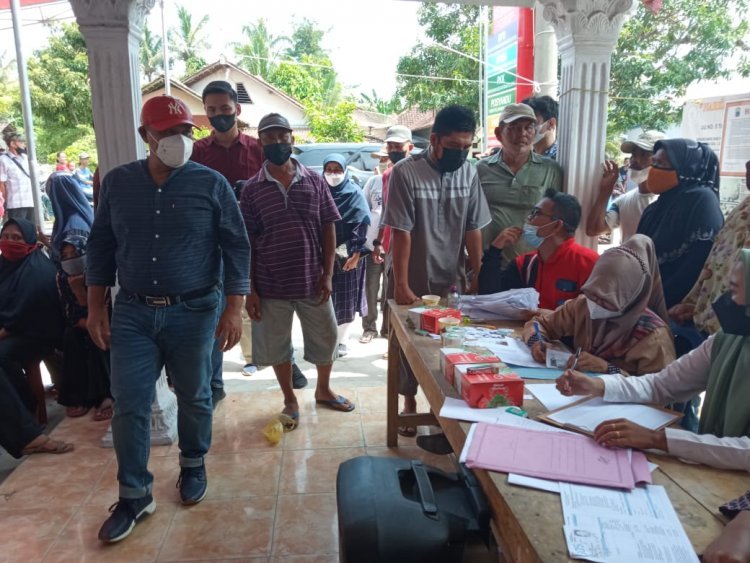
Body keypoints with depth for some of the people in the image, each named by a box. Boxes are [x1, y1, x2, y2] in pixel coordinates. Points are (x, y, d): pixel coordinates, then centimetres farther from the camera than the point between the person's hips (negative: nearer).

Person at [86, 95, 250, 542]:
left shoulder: (211, 184, -5)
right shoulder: (117, 183, 3)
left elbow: (237, 247, -5)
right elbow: (100, 247, 9)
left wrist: (234, 308, -11)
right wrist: (96, 307, 6)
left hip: (194, 312, -2)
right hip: (132, 312, 2)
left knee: (194, 398, 13)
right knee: (130, 405, 4)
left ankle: (194, 465, 38)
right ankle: (134, 494, 22)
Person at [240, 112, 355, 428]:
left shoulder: (314, 181, 1)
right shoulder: (252, 189, -2)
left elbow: (328, 228, 3)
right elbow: (246, 242, -2)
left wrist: (327, 274, -4)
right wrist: (250, 289, -5)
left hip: (312, 281, 1)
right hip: (271, 285, -1)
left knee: (325, 339, 14)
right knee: (276, 345, 12)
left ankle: (323, 390, 39)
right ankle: (290, 400, 33)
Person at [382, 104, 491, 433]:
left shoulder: (469, 173, -3)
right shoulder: (405, 173, -16)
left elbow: (473, 230, 0)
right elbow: (401, 233, -17)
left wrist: (476, 277, 0)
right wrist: (401, 285, -17)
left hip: (451, 282, 3)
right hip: (412, 283, -3)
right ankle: (409, 404, 34)